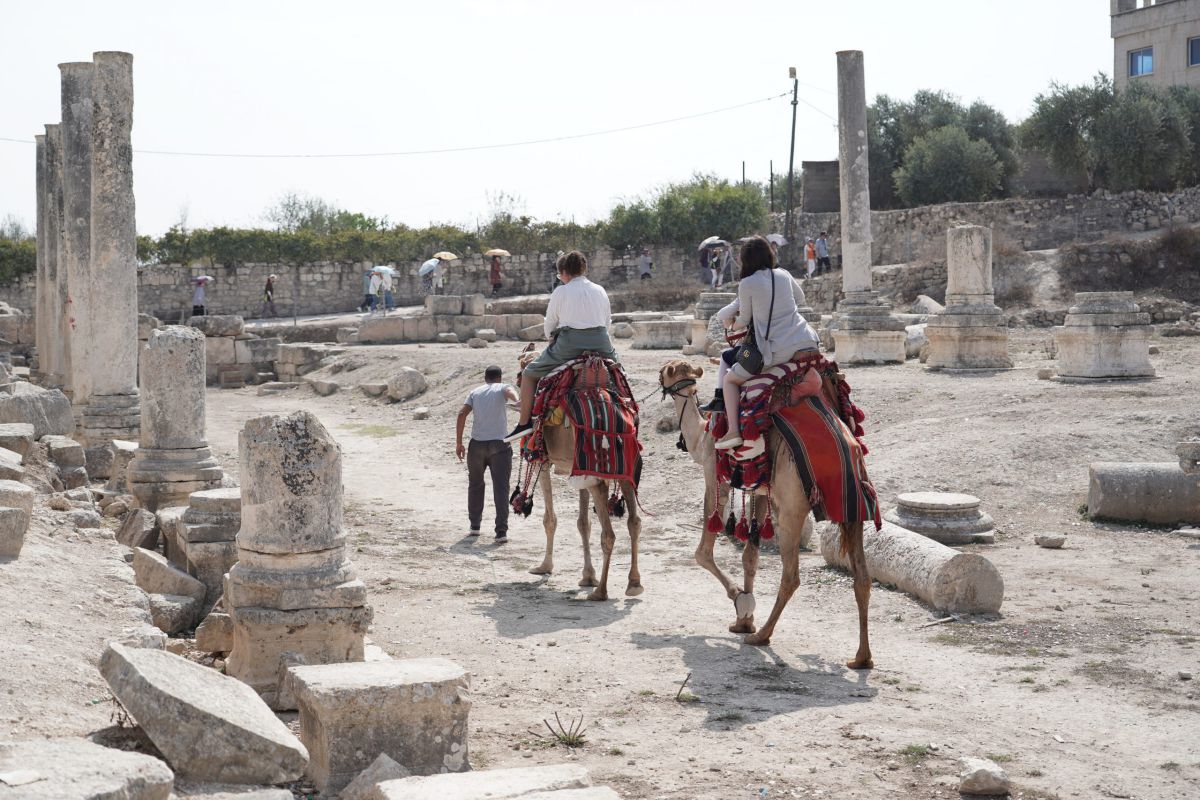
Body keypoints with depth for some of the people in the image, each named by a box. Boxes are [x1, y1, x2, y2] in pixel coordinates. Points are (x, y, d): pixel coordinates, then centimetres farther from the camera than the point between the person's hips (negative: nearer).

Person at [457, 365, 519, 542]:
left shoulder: (475, 392, 13)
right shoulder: (502, 388, 6)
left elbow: (462, 414, 3)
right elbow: (511, 392, -18)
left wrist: (458, 443, 5)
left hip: (477, 444, 3)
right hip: (498, 443, -3)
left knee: (475, 485, 19)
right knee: (500, 488, -2)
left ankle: (475, 526, 26)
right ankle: (501, 531, -10)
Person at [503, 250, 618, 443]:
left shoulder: (561, 292, 2)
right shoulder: (600, 290, 13)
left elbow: (550, 324, 10)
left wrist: (552, 339, 30)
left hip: (569, 345, -4)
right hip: (601, 343, 4)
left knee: (529, 374, 12)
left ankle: (524, 423, 3)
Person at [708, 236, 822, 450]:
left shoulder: (747, 284, -2)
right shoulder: (784, 276, 10)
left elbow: (744, 320, 9)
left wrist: (735, 323, 32)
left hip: (776, 351, -5)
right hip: (806, 343, 5)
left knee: (729, 379, 13)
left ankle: (733, 430, -1)